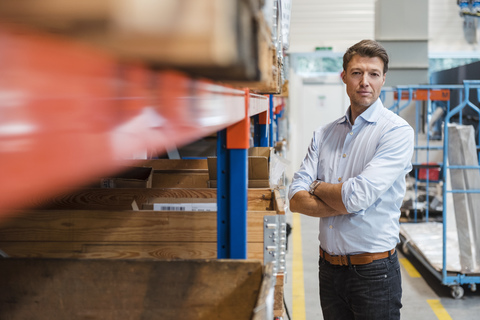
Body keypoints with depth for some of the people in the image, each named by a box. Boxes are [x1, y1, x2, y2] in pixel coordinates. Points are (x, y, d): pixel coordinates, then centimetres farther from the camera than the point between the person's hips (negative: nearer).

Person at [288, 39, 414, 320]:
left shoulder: (397, 131, -9)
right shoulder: (324, 134, 8)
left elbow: (358, 196, -20)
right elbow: (296, 200, -1)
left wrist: (317, 187, -2)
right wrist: (346, 206, -15)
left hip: (374, 270, -5)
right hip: (329, 267, 5)